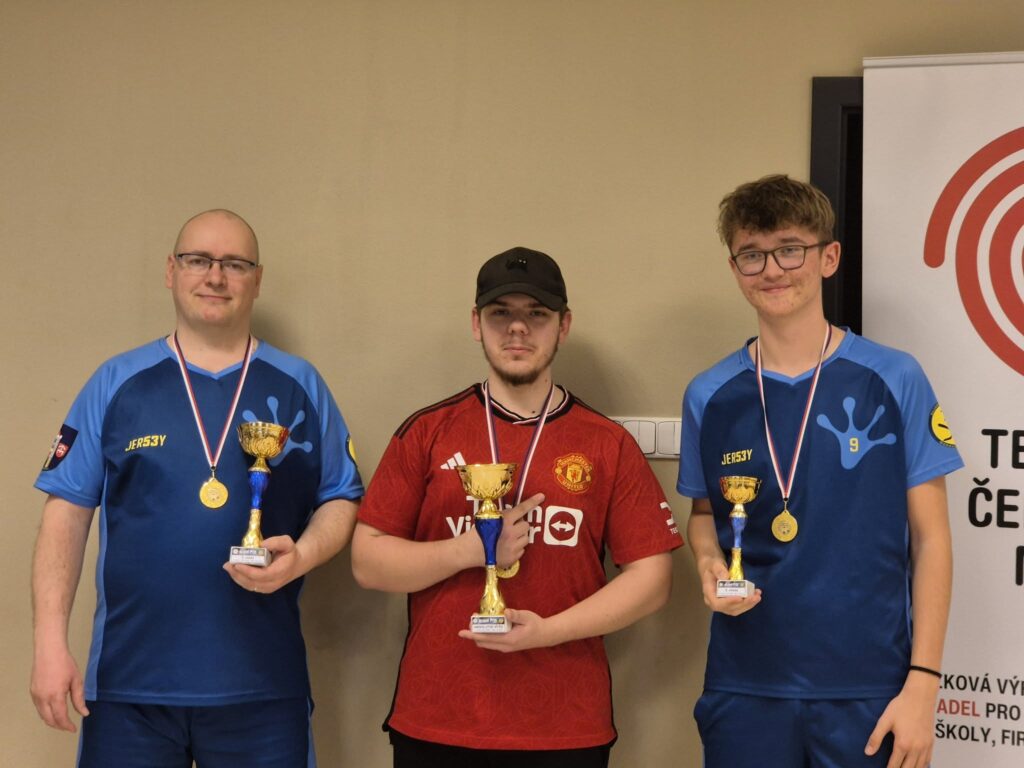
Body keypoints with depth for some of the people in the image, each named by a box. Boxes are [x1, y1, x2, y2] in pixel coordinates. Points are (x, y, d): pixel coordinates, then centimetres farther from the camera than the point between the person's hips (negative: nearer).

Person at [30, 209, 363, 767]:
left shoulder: (300, 387, 8)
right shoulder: (117, 383, 6)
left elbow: (341, 499, 9)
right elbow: (67, 513, 3)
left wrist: (301, 556, -12)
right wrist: (50, 644, -5)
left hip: (261, 685, 1)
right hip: (129, 682, 0)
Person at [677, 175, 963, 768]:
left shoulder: (894, 381, -4)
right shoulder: (710, 397, 3)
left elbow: (930, 539, -2)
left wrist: (923, 682, -7)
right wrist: (710, 563, -6)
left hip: (868, 690, -2)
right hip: (745, 687, 2)